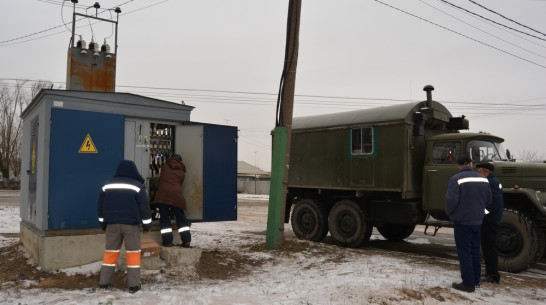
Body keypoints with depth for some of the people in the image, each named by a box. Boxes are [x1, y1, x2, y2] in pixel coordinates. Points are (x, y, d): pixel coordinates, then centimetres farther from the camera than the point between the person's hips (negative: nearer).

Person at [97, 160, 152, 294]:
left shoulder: (107, 185, 7)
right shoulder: (137, 186, -6)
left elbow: (101, 205, 13)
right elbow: (144, 206, -7)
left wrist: (103, 223, 22)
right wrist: (147, 224, 0)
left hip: (112, 223, 4)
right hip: (131, 224, -4)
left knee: (110, 252, 11)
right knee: (133, 252, 2)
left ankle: (104, 282, 15)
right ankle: (133, 284, 2)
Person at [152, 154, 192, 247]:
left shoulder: (164, 166, 17)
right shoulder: (181, 171, 17)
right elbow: (180, 183, 17)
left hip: (163, 194, -1)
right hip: (176, 195, 1)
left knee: (164, 218, 6)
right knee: (181, 218, 9)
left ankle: (167, 241, 5)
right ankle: (186, 241, 7)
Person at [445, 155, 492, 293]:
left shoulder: (456, 179, -15)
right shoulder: (483, 179, 5)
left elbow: (451, 200, -21)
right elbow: (488, 201, 11)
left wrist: (449, 213, -2)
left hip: (462, 221, -6)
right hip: (477, 221, 6)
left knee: (464, 252, 0)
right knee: (475, 251, 17)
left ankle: (468, 284, 4)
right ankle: (476, 280, 27)